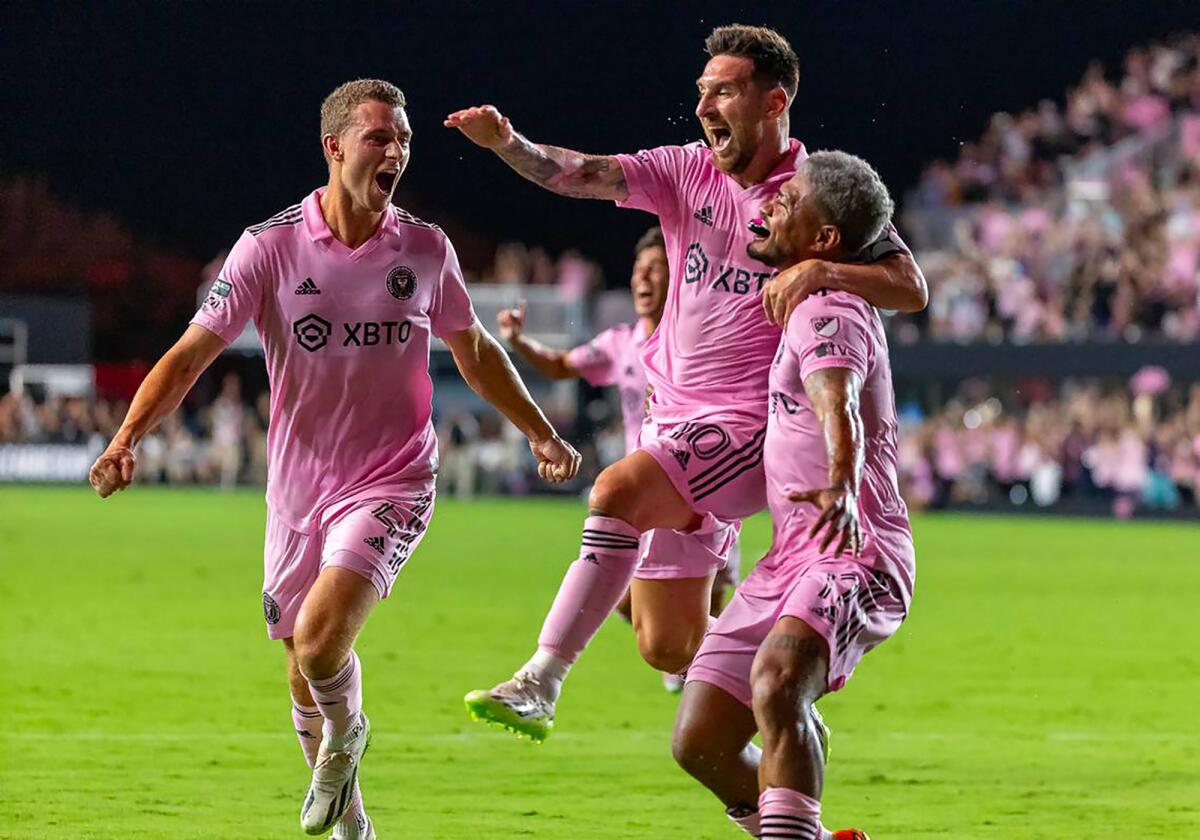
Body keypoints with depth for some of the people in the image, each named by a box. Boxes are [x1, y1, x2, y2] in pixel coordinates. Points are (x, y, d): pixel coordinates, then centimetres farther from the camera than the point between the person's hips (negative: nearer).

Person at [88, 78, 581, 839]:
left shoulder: (426, 249, -1)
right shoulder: (270, 247, -7)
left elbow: (475, 352, 17)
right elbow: (194, 352, -9)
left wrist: (540, 433, 21)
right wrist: (127, 440, -22)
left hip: (391, 483, -1)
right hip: (298, 491, 1)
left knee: (321, 639, -23)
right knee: (306, 681, 10)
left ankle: (346, 733, 10)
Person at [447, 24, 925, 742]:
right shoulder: (687, 172, 8)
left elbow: (910, 287, -10)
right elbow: (584, 174, -5)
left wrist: (817, 271, -26)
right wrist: (508, 144, -23)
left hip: (750, 427, -6)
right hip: (676, 420, 6)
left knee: (620, 490, -30)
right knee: (668, 649, 5)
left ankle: (541, 683, -31)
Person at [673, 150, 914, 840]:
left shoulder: (829, 312, -10)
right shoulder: (813, 307, 20)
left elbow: (838, 406, -33)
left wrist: (842, 486, -52)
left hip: (851, 551, -10)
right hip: (791, 559, 10)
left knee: (776, 681, -37)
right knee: (700, 742, 2)